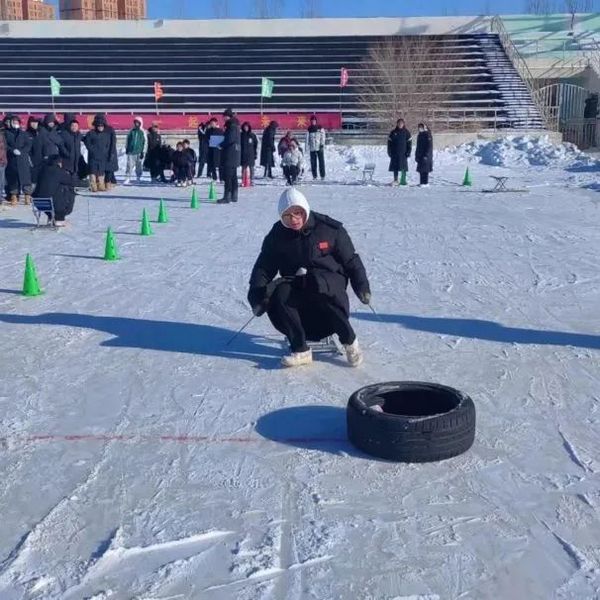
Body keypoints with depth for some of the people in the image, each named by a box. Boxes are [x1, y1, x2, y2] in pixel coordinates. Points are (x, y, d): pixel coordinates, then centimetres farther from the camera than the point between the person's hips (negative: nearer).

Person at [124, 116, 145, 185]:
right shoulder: (131, 131, 7)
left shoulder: (142, 132, 2)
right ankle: (127, 178, -7)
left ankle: (139, 178, 25)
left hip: (139, 152, -1)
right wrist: (126, 148, 12)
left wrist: (142, 152, -4)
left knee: (139, 166, 8)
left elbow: (144, 142, 1)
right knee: (129, 165, -7)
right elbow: (127, 140, 15)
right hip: (131, 152, 1)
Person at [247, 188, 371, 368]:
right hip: (296, 287, 3)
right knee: (278, 293, -30)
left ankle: (349, 339, -21)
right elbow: (263, 267, 2)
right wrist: (257, 295, -13)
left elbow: (351, 260, 2)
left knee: (318, 285, -39)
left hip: (331, 281, -3)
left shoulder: (329, 229, -7)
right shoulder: (277, 236, 0)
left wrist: (362, 285, -8)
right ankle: (301, 350, -20)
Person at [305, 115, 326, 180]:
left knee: (321, 161, -5)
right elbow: (307, 139, 10)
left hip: (319, 148, -2)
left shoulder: (320, 128, 3)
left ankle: (322, 175, -2)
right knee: (313, 162, 2)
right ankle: (314, 176, 8)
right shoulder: (309, 129, 10)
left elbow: (323, 137, -1)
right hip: (312, 148, 2)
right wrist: (307, 147, 3)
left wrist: (322, 144, -11)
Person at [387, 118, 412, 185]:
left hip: (403, 153, -1)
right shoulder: (393, 132, 6)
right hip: (395, 153, 1)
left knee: (403, 167, -2)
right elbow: (389, 143, 7)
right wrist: (389, 152, -1)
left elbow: (409, 143, 2)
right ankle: (395, 180, 9)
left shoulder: (406, 132, 3)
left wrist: (408, 152, -6)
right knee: (395, 167, 2)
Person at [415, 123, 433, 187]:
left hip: (425, 156, -8)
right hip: (420, 155, 8)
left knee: (425, 170, -9)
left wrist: (426, 155, -20)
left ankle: (425, 183, -6)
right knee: (421, 170, 8)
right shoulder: (420, 135, 15)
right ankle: (422, 182, 13)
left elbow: (429, 146, -15)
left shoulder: (428, 135, -10)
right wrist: (416, 155, 19)